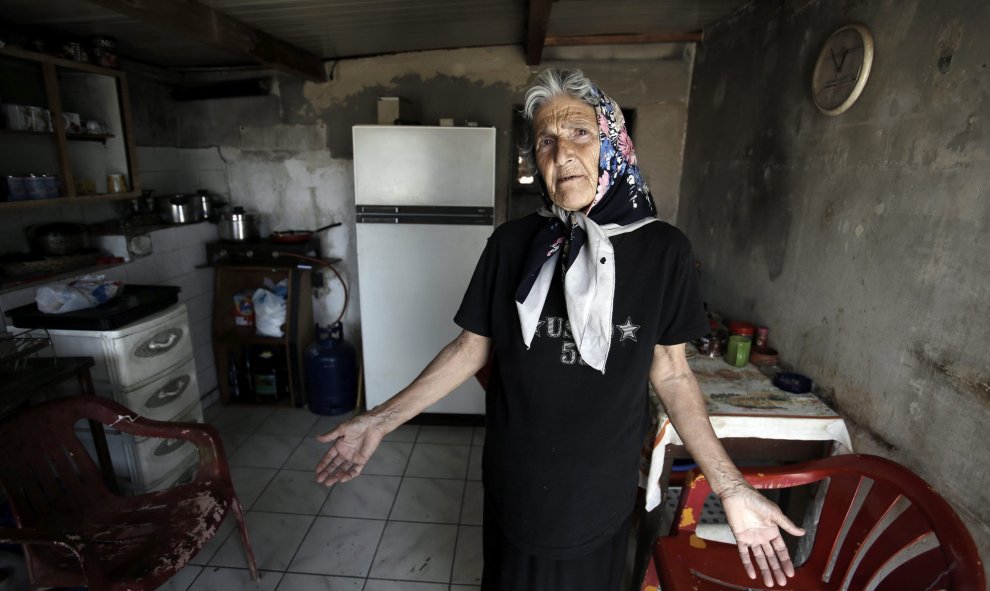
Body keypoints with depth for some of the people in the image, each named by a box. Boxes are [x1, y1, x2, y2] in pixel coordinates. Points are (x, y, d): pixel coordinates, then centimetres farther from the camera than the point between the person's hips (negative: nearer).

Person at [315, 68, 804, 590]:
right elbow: (471, 348, -5)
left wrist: (730, 487, -9)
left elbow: (670, 373, -5)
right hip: (514, 483, 1)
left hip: (602, 490, 0)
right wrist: (382, 420, -8)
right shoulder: (512, 244, -11)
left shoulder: (662, 249, -11)